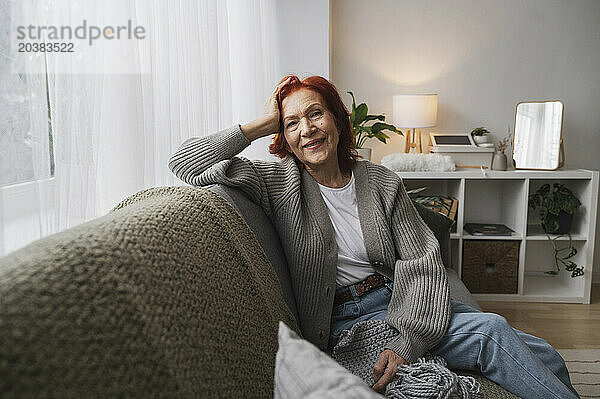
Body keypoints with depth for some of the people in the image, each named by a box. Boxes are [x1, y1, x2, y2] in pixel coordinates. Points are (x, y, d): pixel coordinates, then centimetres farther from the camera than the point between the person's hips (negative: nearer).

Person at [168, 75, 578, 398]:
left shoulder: (382, 182, 1)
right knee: (492, 333, -19)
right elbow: (187, 162, -9)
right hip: (342, 320, -4)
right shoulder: (279, 181, -4)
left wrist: (406, 342, -19)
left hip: (405, 307, 4)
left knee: (541, 355, -7)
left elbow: (422, 263, -5)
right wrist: (265, 123, -10)